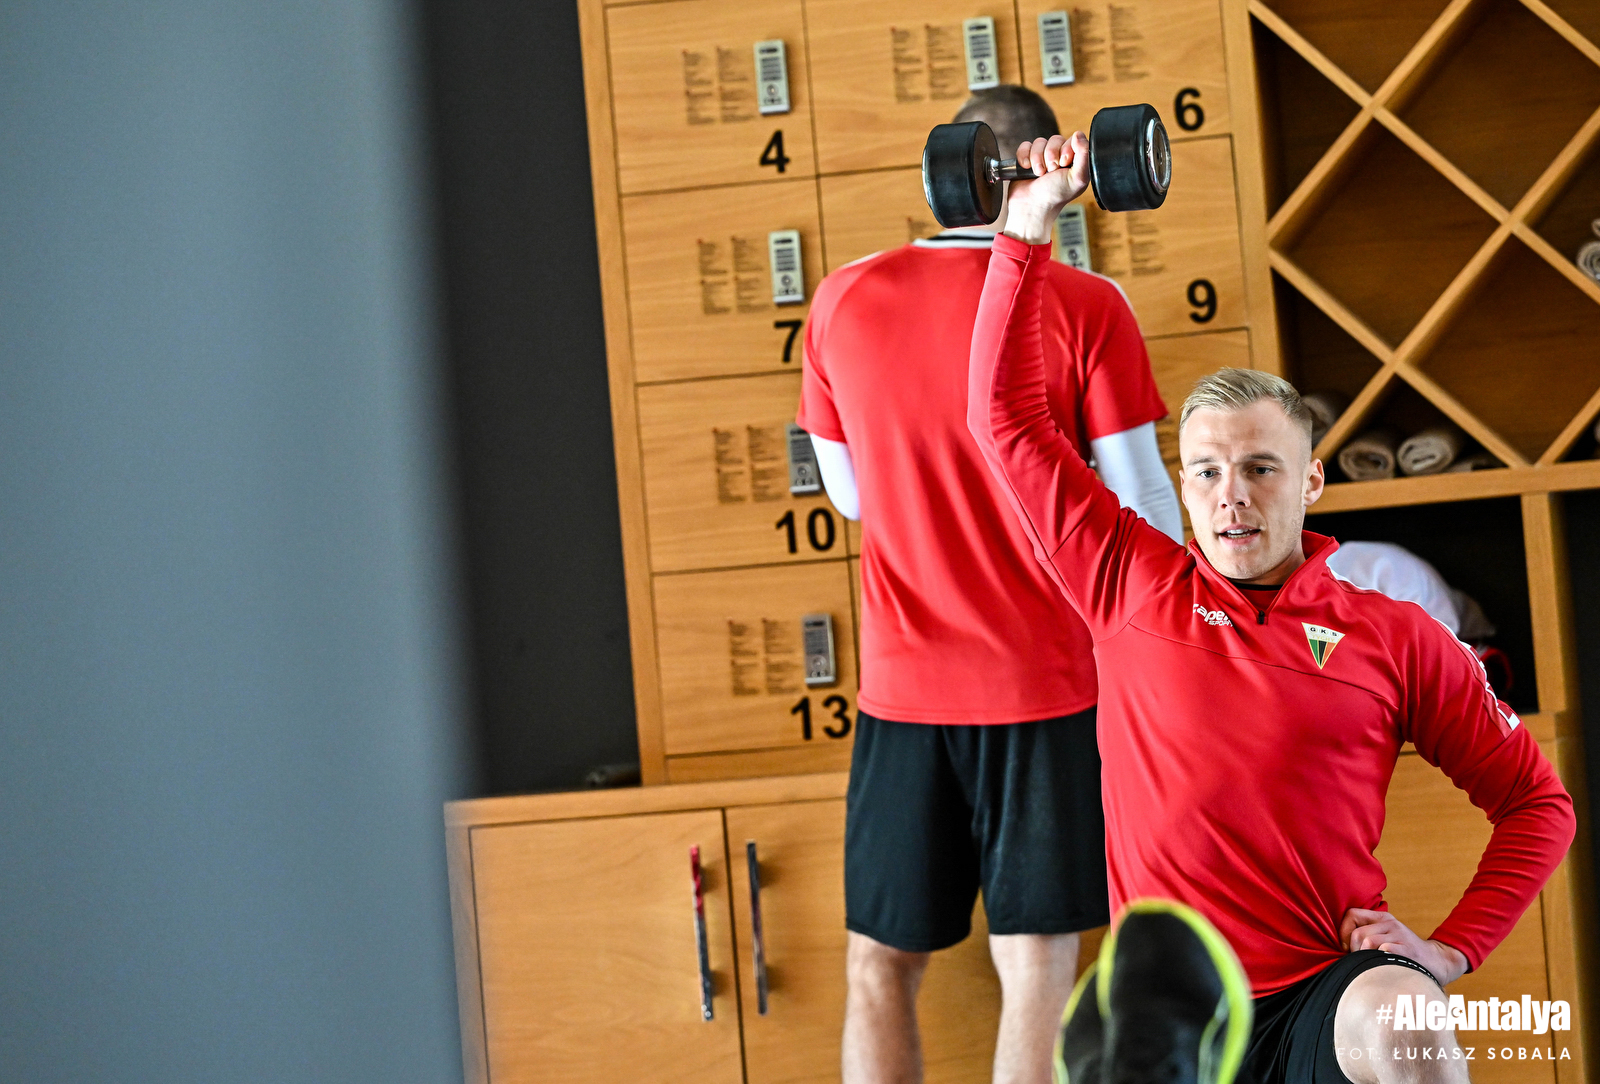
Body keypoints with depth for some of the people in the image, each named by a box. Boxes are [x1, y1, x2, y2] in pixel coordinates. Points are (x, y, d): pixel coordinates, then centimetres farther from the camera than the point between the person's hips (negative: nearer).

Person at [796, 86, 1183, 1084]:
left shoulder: (843, 302, 0)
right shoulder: (1085, 307, -8)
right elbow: (1138, 506, -5)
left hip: (903, 686, 2)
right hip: (1049, 682, -2)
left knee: (881, 967, 13)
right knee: (1037, 964, 3)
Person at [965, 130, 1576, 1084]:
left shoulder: (1394, 637, 7)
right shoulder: (1134, 586, 8)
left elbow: (1536, 802, 16)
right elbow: (1010, 417, 10)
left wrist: (1451, 949, 3)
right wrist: (1029, 228, 8)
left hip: (1330, 997, -1)